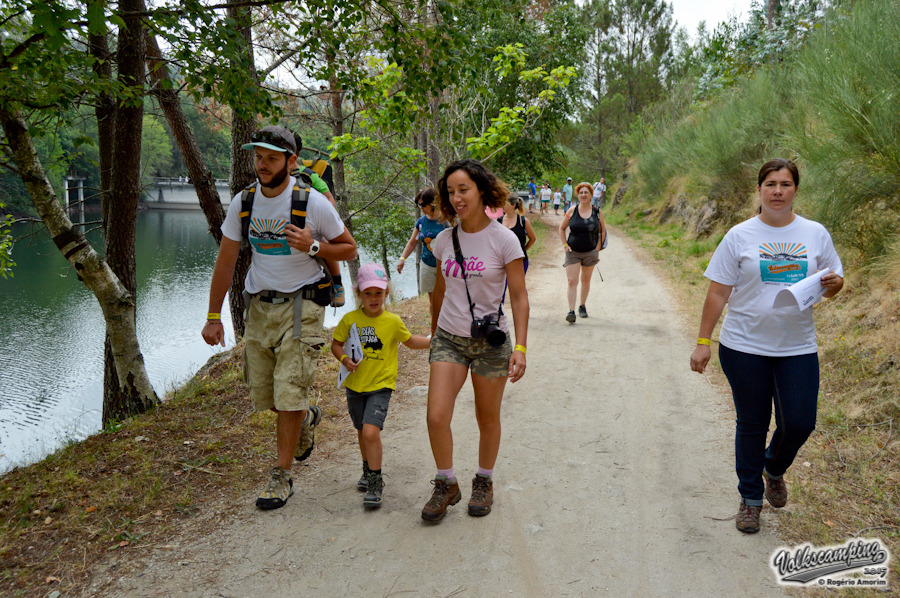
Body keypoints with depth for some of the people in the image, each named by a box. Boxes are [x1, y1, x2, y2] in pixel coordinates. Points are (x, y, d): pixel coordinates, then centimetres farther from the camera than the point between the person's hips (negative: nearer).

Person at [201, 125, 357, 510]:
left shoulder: (313, 203, -10)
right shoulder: (243, 202, 1)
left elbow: (349, 248, 1)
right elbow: (225, 261, 7)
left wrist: (312, 247, -19)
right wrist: (214, 317, 5)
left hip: (301, 306, -4)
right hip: (259, 305, 5)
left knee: (288, 395, -8)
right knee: (262, 396, 11)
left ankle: (282, 475, 9)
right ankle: (307, 418, 43)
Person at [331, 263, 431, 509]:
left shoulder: (393, 321, -5)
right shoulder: (350, 319, -4)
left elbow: (410, 341, 13)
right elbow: (336, 343, 8)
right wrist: (344, 359, -12)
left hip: (380, 386, -3)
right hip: (355, 385, 3)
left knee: (371, 431, -18)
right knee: (362, 431, 18)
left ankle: (376, 482, -4)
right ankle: (368, 469, 44)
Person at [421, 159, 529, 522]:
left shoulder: (504, 240, -9)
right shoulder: (444, 240, 2)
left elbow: (519, 297, -8)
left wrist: (520, 348, -14)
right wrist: (435, 332, 22)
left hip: (490, 340, -3)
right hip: (449, 338, 3)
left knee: (488, 418, 10)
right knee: (436, 417, -9)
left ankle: (484, 483, 33)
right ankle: (446, 485, 13)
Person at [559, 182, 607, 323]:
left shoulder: (597, 212, -1)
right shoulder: (572, 211, -2)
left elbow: (603, 231, 8)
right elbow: (561, 229, 8)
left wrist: (598, 248, 0)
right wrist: (565, 245, -1)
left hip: (590, 252, 1)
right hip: (573, 252, -1)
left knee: (586, 280, 13)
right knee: (572, 281, -10)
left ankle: (583, 306, 30)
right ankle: (571, 311, -12)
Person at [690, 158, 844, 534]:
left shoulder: (815, 234, 4)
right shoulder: (740, 236, -2)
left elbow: (833, 283, 13)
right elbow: (718, 292, -2)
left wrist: (834, 284, -12)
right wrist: (703, 341, -5)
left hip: (797, 348, 2)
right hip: (744, 347, -2)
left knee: (799, 423, -2)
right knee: (751, 425, 8)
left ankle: (774, 469, 32)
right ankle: (750, 498, 26)